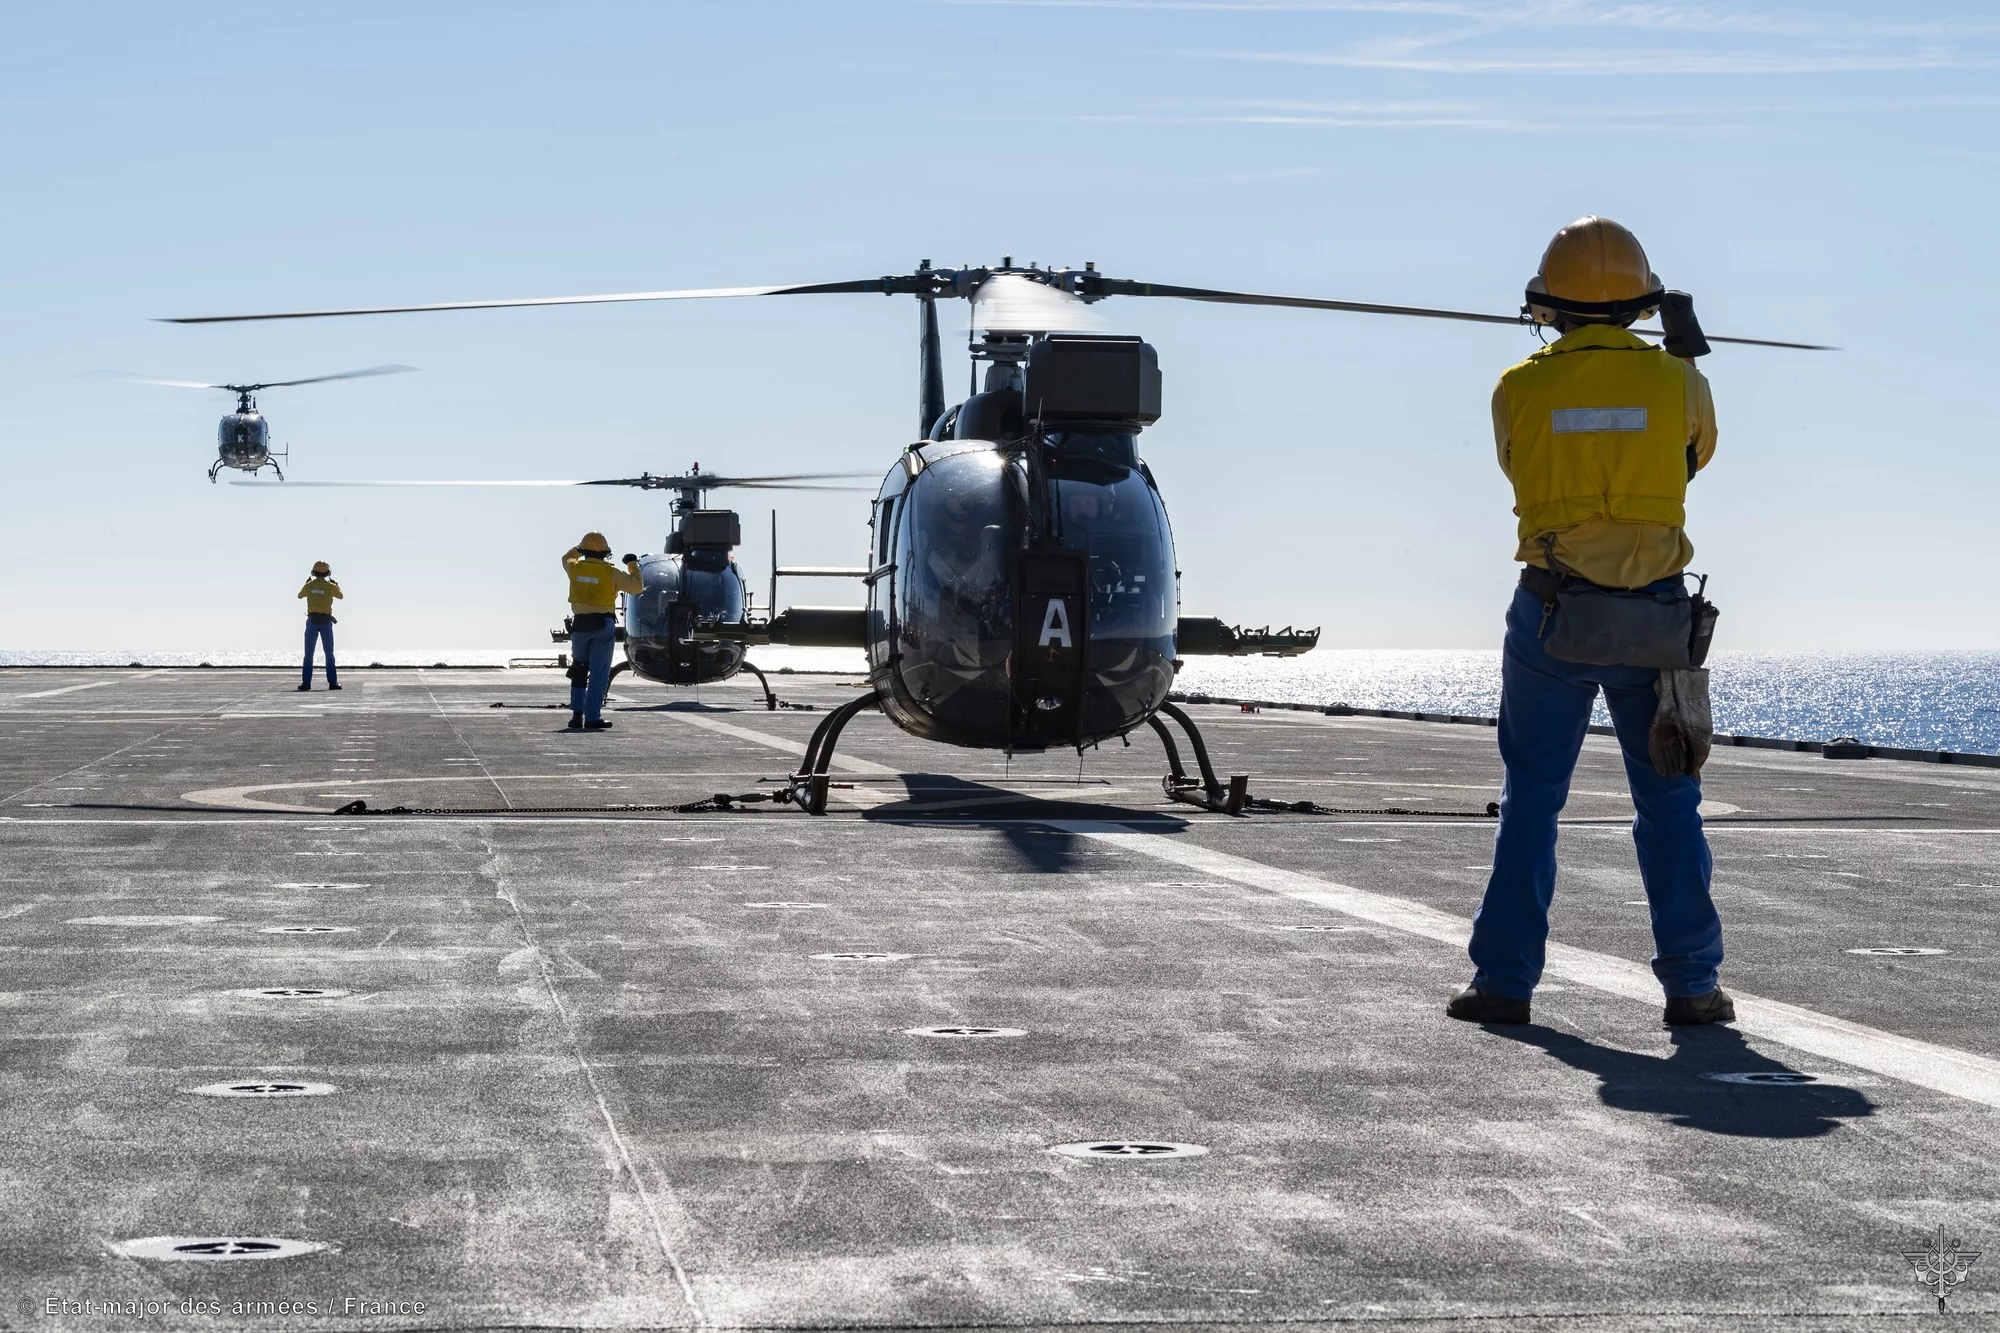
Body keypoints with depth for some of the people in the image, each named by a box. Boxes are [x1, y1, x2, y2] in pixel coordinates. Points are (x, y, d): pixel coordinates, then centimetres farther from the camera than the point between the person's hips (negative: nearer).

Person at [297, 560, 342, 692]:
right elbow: (341, 596, 17)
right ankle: (332, 682, 0)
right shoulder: (330, 586, -3)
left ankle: (306, 682, -2)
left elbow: (300, 595, 22)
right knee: (329, 654, 5)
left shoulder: (309, 585, 0)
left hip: (312, 620, 1)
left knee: (309, 654, 4)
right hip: (326, 621, -1)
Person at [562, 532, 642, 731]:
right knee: (599, 673, 1)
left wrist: (579, 550, 39)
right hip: (603, 625, -3)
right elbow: (636, 586, -1)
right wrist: (633, 565, 13)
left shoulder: (575, 568, 1)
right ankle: (592, 717, -4)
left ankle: (577, 713, 11)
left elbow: (567, 557, 26)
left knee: (579, 670, 17)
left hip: (580, 624, 3)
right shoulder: (611, 572, -9)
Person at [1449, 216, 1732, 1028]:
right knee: (1669, 805, 8)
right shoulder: (1678, 382, -2)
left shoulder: (1520, 389, -4)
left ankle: (1504, 978, 7)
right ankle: (1691, 983, 8)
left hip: (1550, 616, 0)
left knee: (1531, 801, 8)